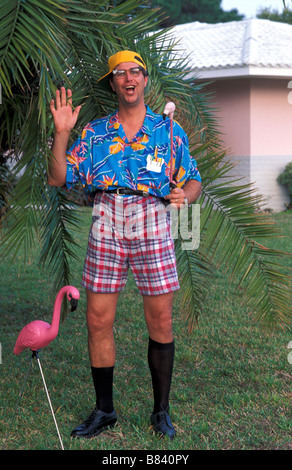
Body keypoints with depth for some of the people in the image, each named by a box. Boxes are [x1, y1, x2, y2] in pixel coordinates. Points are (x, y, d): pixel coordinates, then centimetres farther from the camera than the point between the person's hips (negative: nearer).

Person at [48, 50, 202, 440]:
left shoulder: (169, 131, 12)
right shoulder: (94, 132, 13)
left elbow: (194, 181, 11)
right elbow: (58, 178, 7)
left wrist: (184, 194, -11)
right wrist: (62, 133, -4)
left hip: (153, 230, -1)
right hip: (105, 230, 1)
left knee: (161, 323, 0)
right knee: (98, 320, -1)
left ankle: (161, 411, 15)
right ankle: (104, 410, 14)